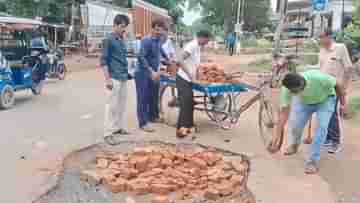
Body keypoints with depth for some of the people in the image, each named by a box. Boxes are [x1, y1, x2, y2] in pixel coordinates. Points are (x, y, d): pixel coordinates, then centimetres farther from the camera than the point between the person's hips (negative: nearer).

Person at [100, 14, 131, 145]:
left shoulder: (122, 40, 15)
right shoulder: (109, 40, -8)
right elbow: (103, 61, -11)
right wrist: (108, 79, -17)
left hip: (123, 77, 8)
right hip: (114, 78, -8)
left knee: (122, 104, 13)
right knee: (112, 105, -6)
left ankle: (118, 127, 25)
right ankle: (108, 133, -2)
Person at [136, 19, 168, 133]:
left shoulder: (159, 40, 5)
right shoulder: (147, 41, -20)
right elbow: (141, 57, -27)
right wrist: (151, 71, -34)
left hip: (154, 73, 8)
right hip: (144, 73, -8)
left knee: (154, 96, 18)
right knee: (144, 98, -3)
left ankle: (153, 116, 34)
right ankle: (143, 123, 2)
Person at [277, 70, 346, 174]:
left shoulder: (318, 77, -42)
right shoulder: (287, 88, -33)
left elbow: (338, 85, -21)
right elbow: (284, 112, -27)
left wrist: (343, 104, -12)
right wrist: (277, 135, -31)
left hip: (325, 99, -2)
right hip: (304, 101, 2)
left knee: (322, 126, -19)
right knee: (295, 124, -9)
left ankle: (313, 161, -8)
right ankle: (294, 145, 26)